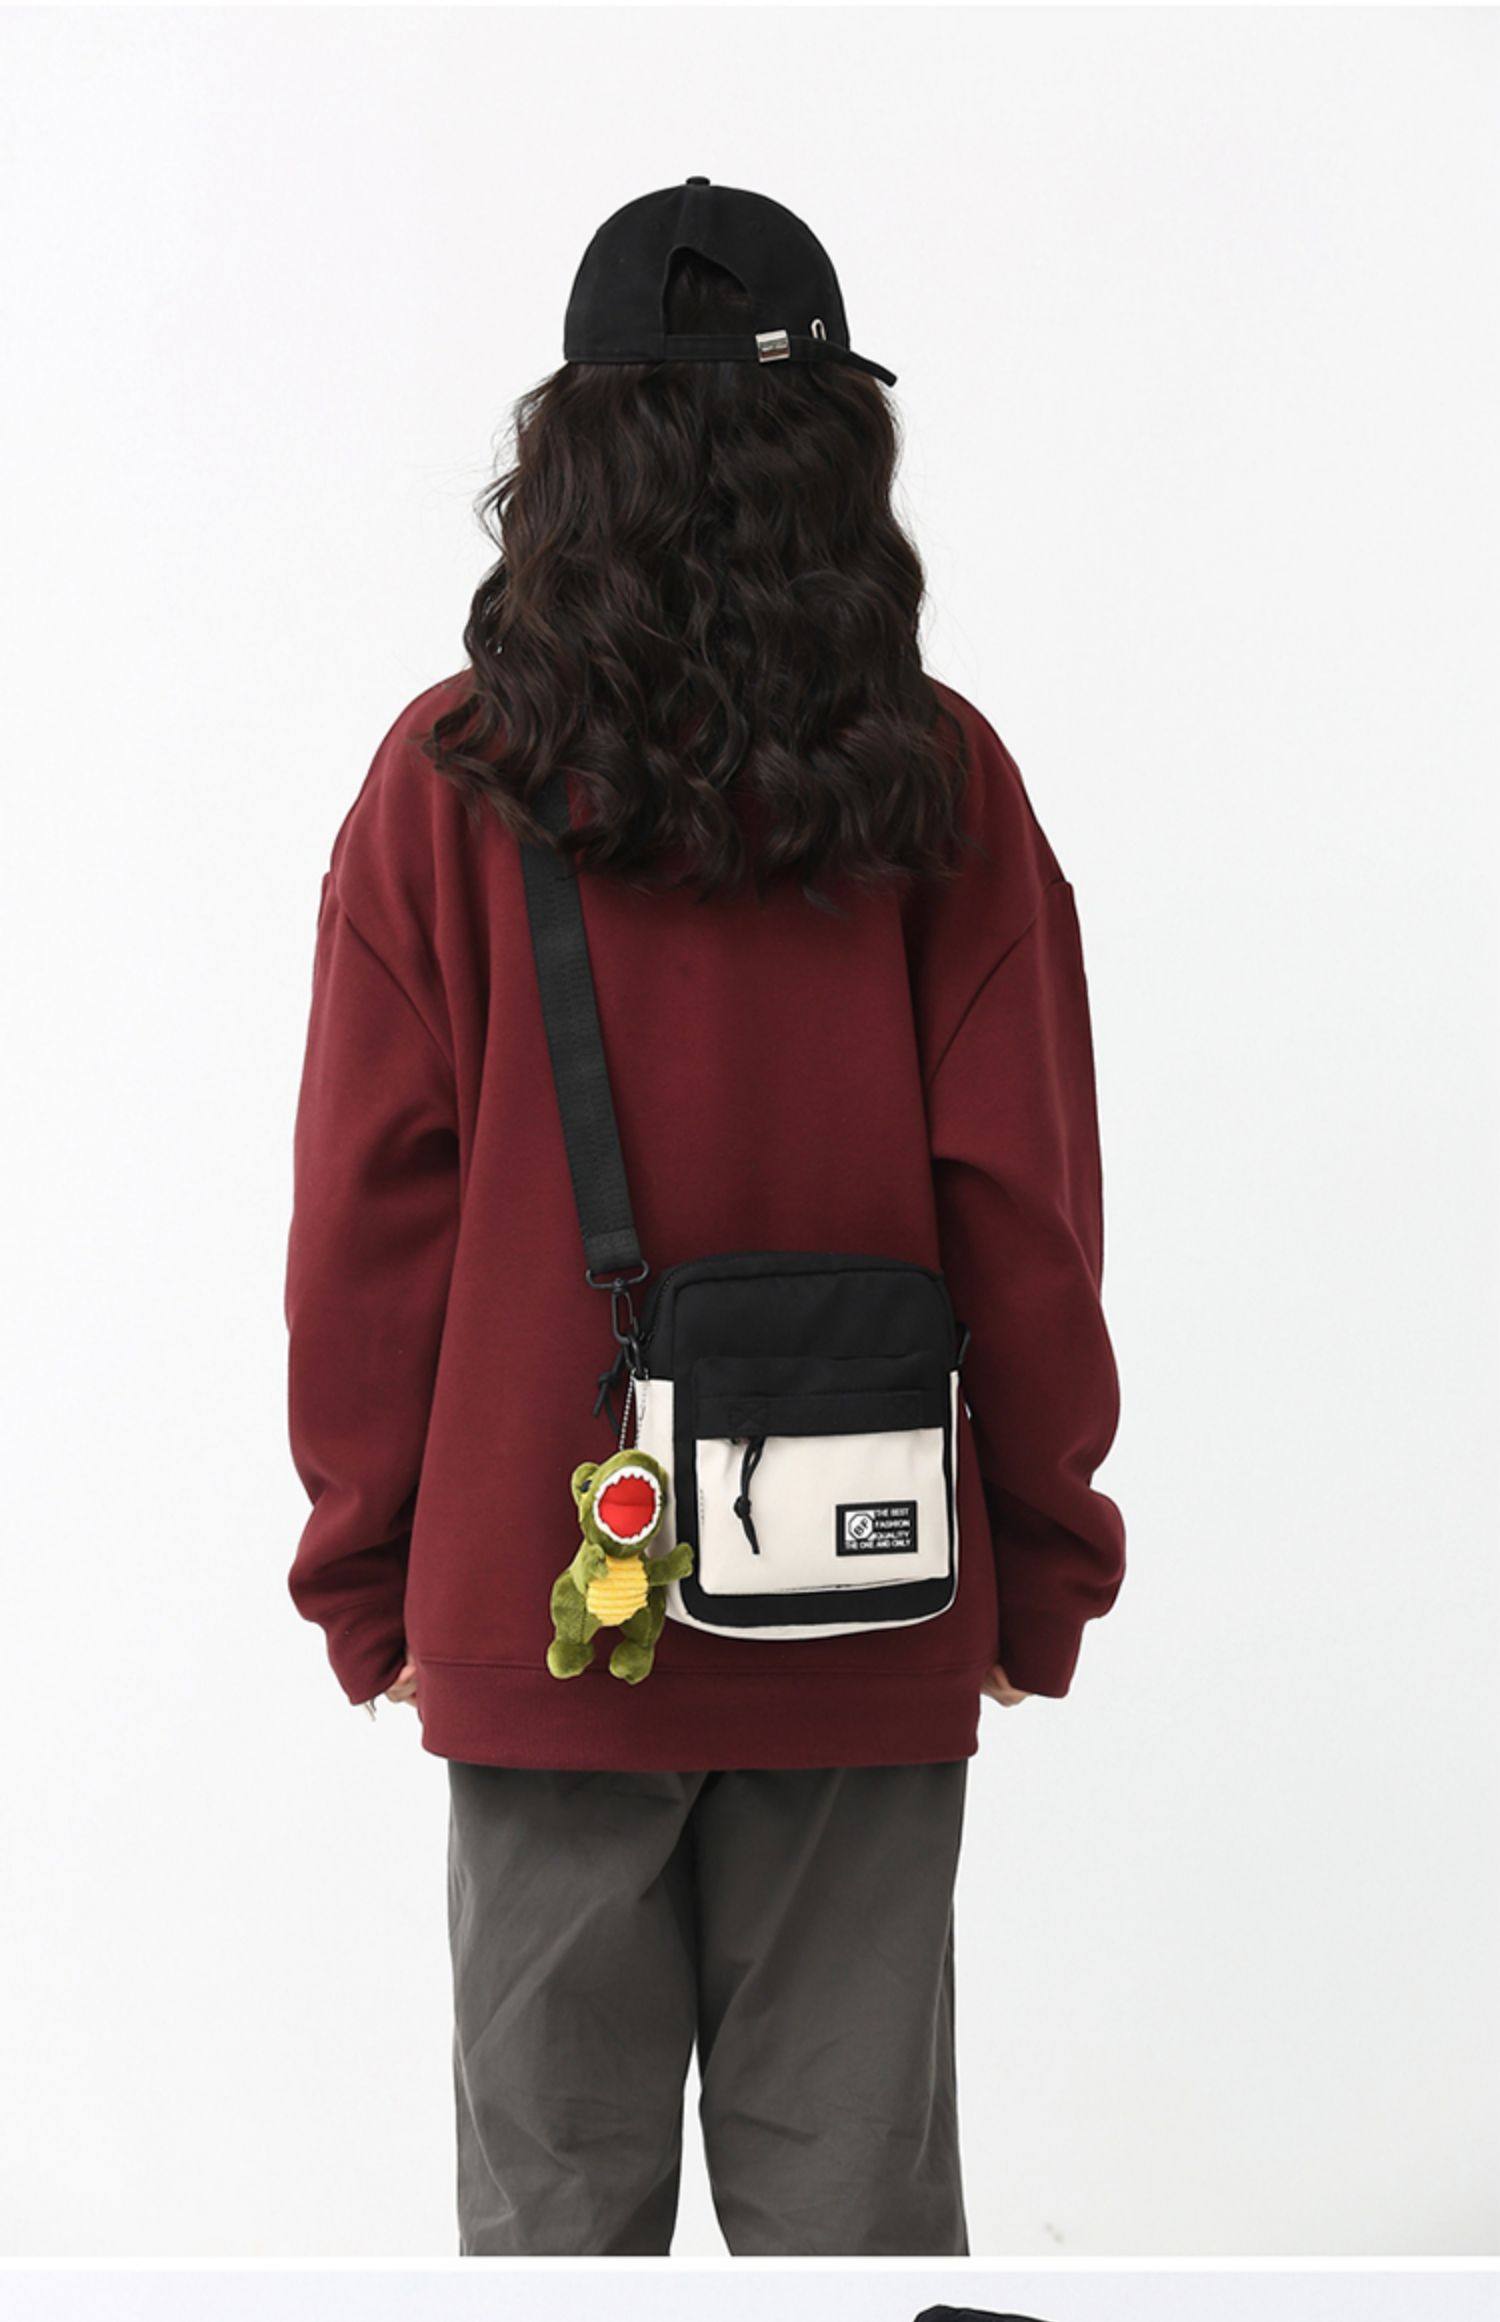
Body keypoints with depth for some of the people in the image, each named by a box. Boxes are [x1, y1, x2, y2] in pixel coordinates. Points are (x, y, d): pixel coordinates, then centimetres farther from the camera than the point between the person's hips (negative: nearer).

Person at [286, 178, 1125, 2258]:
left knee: (556, 2185, 10)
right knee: (848, 2183, 10)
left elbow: (370, 1217, -3)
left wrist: (370, 1574, 8)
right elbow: (1023, 1207, -2)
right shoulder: (937, 784, -4)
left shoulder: (452, 783, -5)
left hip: (537, 1614, 0)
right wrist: (1044, 1555, 9)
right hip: (873, 1625, 1)